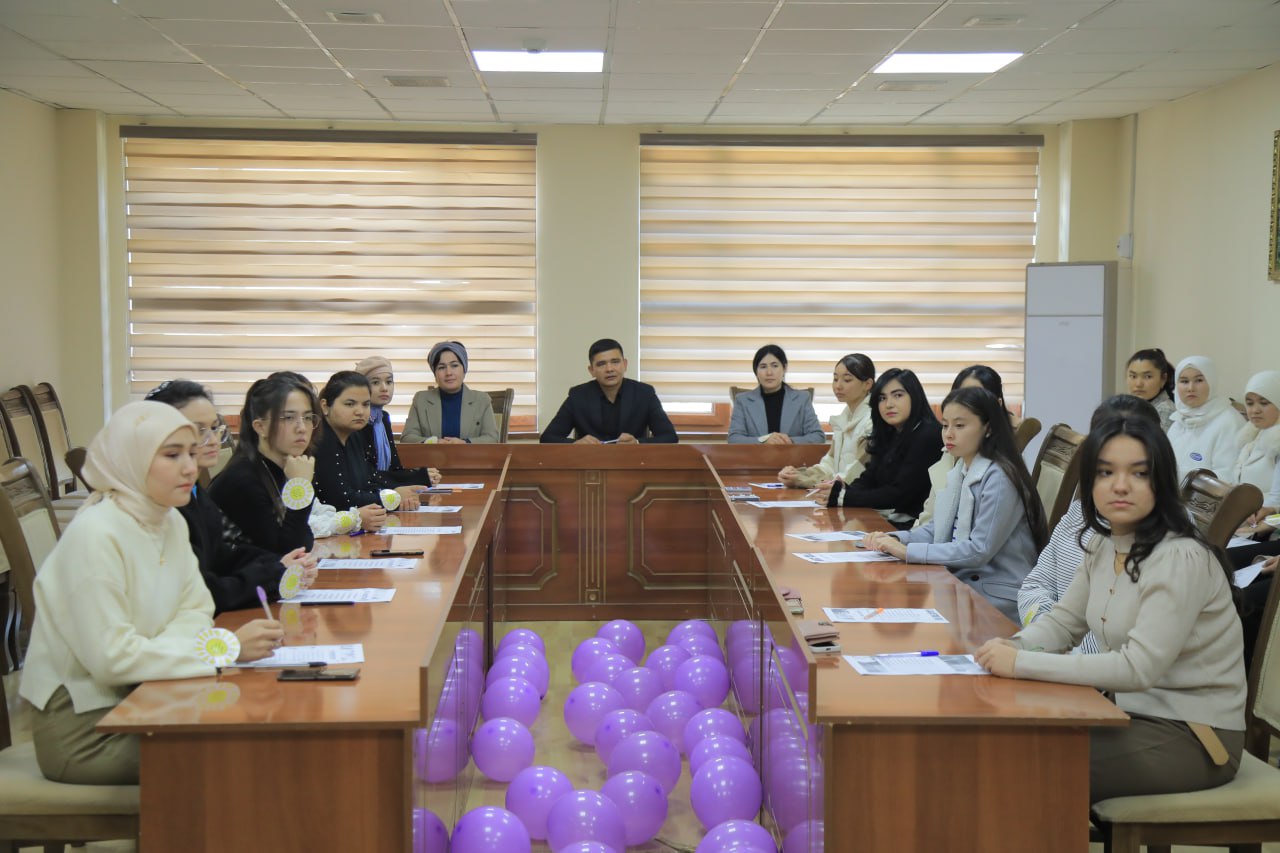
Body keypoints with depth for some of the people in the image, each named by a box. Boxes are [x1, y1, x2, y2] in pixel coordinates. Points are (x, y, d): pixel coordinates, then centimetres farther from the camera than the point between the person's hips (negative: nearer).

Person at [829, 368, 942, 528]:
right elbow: (868, 479, 10)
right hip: (881, 519, 8)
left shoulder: (928, 437, -13)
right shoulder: (891, 436, 14)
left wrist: (843, 497, -15)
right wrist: (840, 489, -12)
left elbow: (899, 494, -16)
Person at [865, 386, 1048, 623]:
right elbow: (939, 529, 15)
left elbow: (980, 550, -21)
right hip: (962, 581, 8)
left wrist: (908, 551, -21)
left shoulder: (998, 479, -17)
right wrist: (895, 539, -4)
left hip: (996, 597, -8)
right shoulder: (962, 470, 10)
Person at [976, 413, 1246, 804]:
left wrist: (1022, 664, -29)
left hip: (1193, 737, -8)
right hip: (1135, 711, 8)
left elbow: (1139, 668, -28)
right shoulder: (1104, 545, 4)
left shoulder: (1181, 559, -22)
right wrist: (1014, 646, -10)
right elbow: (1065, 619, 13)